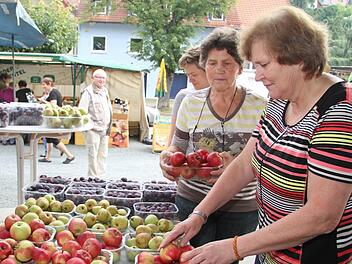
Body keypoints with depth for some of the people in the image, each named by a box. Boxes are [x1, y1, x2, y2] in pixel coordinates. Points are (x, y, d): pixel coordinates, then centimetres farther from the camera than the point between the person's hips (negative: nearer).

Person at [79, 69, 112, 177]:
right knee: (93, 154, -4)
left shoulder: (104, 91, 17)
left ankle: (101, 176, 21)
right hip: (93, 129, -8)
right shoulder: (88, 92, -7)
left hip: (104, 129, 8)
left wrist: (109, 126, 17)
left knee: (103, 154, 12)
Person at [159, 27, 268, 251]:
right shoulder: (191, 103, 2)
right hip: (193, 200, 2)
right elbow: (179, 146, 11)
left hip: (241, 206, -1)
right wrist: (168, 156, -12)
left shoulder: (259, 107, -6)